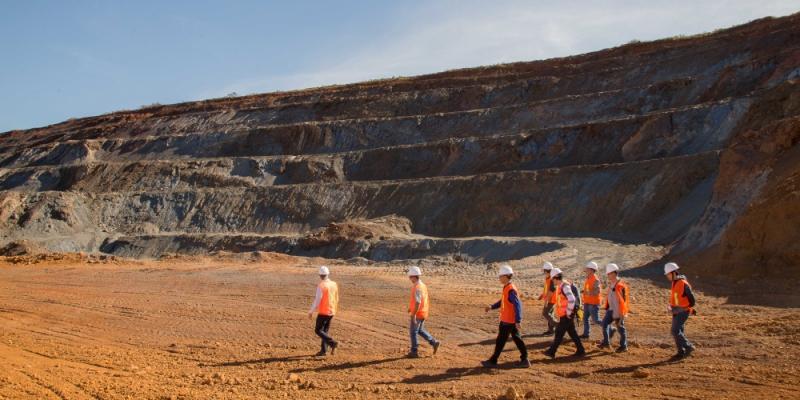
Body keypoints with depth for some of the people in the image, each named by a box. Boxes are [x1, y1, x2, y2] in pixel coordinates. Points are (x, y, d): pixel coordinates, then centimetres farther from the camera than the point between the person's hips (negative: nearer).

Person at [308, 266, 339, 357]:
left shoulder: (321, 286, -16)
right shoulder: (334, 284, 5)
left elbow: (317, 300, -16)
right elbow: (336, 299, 14)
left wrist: (311, 312, -7)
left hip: (323, 312, -7)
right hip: (331, 312, 7)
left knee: (318, 330, 0)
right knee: (325, 331, 15)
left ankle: (333, 343, -14)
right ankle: (323, 350, 13)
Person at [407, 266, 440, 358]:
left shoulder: (417, 287, -23)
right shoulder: (423, 285, 8)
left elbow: (418, 303, -28)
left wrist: (413, 314, -26)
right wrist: (411, 308, 24)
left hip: (417, 314, -9)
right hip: (423, 313, 9)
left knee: (413, 332, 4)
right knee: (420, 330, 22)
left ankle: (414, 352, 12)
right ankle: (434, 343, 16)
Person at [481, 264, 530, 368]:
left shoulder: (511, 290, -23)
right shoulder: (506, 288, 8)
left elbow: (518, 305, -27)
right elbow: (503, 301, 21)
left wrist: (518, 321, -30)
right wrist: (492, 307, 12)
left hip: (508, 321, -10)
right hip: (510, 320, 10)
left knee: (500, 341, 2)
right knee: (517, 339, 14)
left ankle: (493, 361, 12)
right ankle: (524, 359, 19)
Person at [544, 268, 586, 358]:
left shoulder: (565, 286, -19)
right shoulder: (560, 286, 12)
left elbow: (571, 299, -29)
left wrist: (568, 312, -21)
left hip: (566, 316, -10)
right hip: (563, 315, 10)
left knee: (559, 333, -4)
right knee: (572, 333, 14)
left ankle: (552, 352, 1)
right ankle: (580, 351, 19)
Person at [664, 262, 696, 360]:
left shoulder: (683, 284, -19)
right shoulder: (674, 283, 9)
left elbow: (691, 298, -15)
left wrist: (690, 309, -1)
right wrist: (670, 307, 7)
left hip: (683, 311, -9)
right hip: (677, 311, 9)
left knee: (675, 331, -13)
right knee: (678, 331, 10)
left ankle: (689, 347, -3)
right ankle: (681, 352, 16)